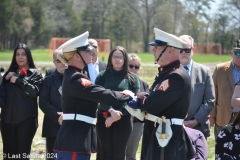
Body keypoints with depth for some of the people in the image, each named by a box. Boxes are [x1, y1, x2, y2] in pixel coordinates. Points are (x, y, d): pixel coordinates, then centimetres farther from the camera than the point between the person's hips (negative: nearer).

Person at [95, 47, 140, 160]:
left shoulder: (132, 78, 4)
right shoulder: (102, 76, 6)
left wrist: (118, 115, -15)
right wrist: (111, 110, -22)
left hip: (124, 120, -1)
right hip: (104, 119, 1)